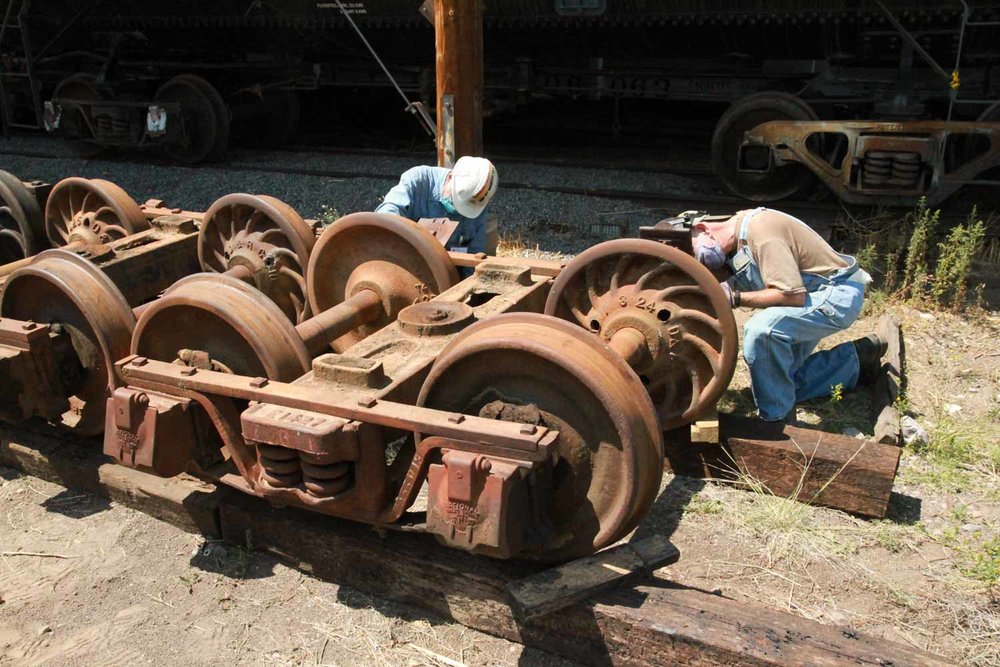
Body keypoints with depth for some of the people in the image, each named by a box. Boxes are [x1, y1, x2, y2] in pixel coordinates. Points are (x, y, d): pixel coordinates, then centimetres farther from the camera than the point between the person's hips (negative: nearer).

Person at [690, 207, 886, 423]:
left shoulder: (759, 230, -26)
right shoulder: (738, 237, 2)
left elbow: (793, 295, -30)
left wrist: (735, 298, -28)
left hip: (838, 294, -10)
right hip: (816, 294, 10)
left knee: (762, 330, -34)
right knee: (784, 381, 14)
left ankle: (777, 421, -19)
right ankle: (857, 359, 26)